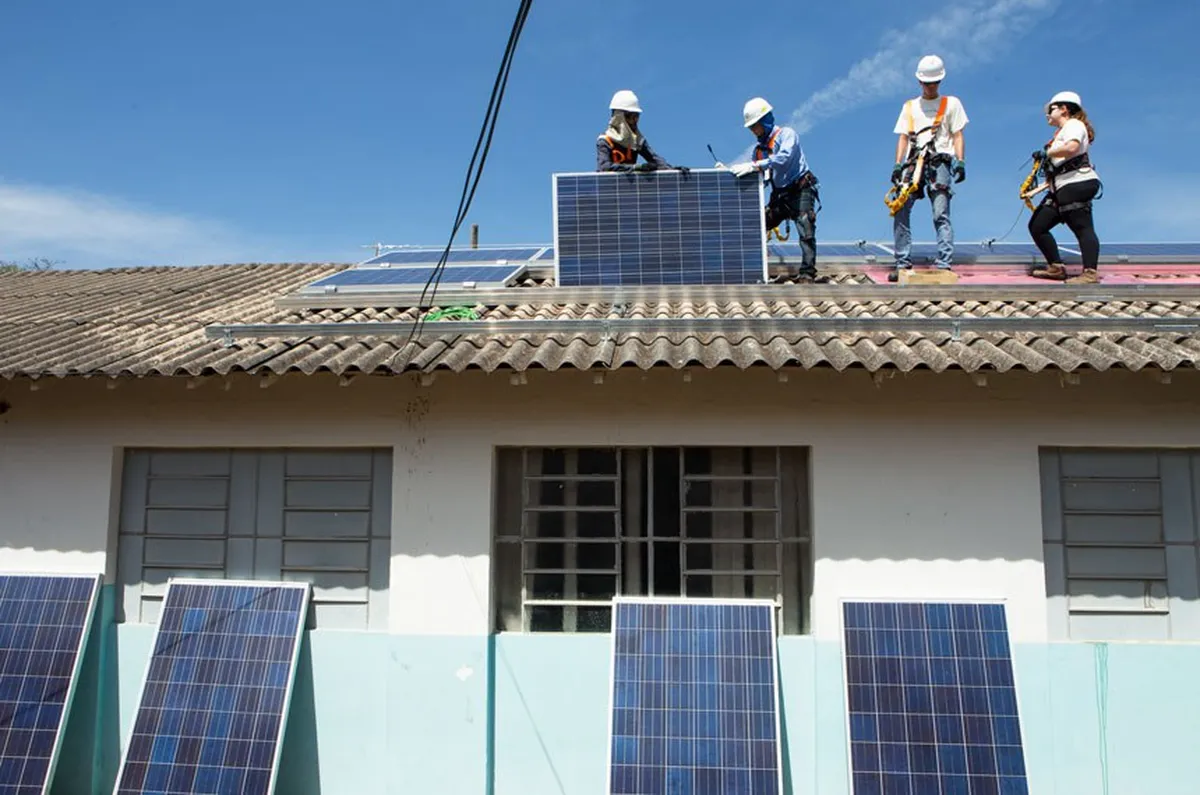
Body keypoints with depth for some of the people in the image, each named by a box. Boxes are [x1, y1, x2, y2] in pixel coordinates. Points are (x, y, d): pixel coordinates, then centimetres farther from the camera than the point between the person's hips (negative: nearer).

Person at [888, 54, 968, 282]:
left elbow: (957, 135, 11)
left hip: (940, 161, -2)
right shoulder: (909, 106, 24)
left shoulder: (951, 103, 17)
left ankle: (944, 264, -16)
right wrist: (897, 165, 4)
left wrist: (960, 161, -4)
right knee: (900, 211, -10)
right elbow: (903, 137, 17)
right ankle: (903, 263, -5)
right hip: (913, 162, 3)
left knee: (941, 214, -14)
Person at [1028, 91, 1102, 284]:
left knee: (1082, 228, -17)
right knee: (1037, 226, 10)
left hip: (1077, 184, -11)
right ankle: (1056, 268, 15)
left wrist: (1046, 152, -12)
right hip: (1061, 189, 11)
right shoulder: (1062, 132, 27)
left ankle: (1090, 273, -25)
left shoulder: (1074, 125, -2)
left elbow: (1071, 148, -23)